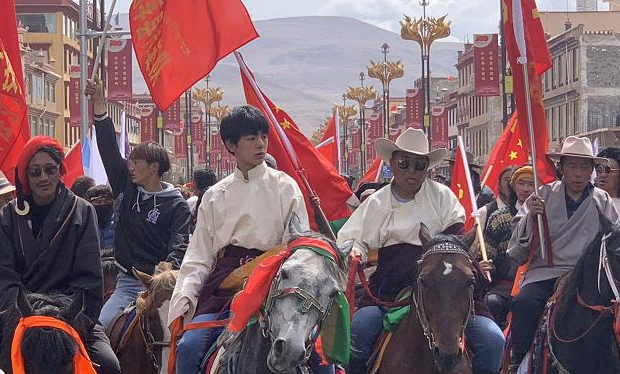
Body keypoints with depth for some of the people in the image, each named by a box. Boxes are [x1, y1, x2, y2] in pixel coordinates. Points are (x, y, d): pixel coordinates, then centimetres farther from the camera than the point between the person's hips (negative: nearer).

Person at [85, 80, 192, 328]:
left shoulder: (177, 205, -2)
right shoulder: (127, 189, 11)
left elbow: (179, 247, -11)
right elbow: (109, 149, 8)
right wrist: (99, 104, 4)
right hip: (126, 282, 4)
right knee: (100, 326, -15)